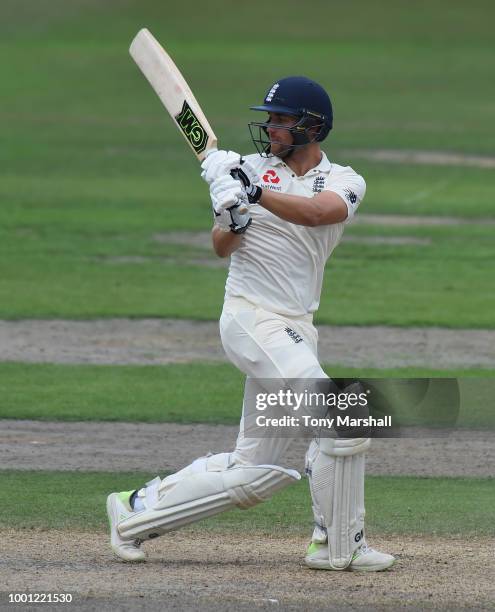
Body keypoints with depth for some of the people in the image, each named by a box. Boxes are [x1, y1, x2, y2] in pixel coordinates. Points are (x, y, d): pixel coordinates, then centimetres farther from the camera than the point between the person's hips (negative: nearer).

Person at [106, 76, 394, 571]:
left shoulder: (343, 181, 6)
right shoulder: (251, 168, 3)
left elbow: (318, 212, -18)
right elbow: (222, 248, -4)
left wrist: (255, 194, -30)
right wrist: (231, 218, -26)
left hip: (295, 330, 5)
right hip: (252, 319, -5)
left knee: (251, 475, 7)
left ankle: (137, 510, 18)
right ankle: (340, 546, -8)